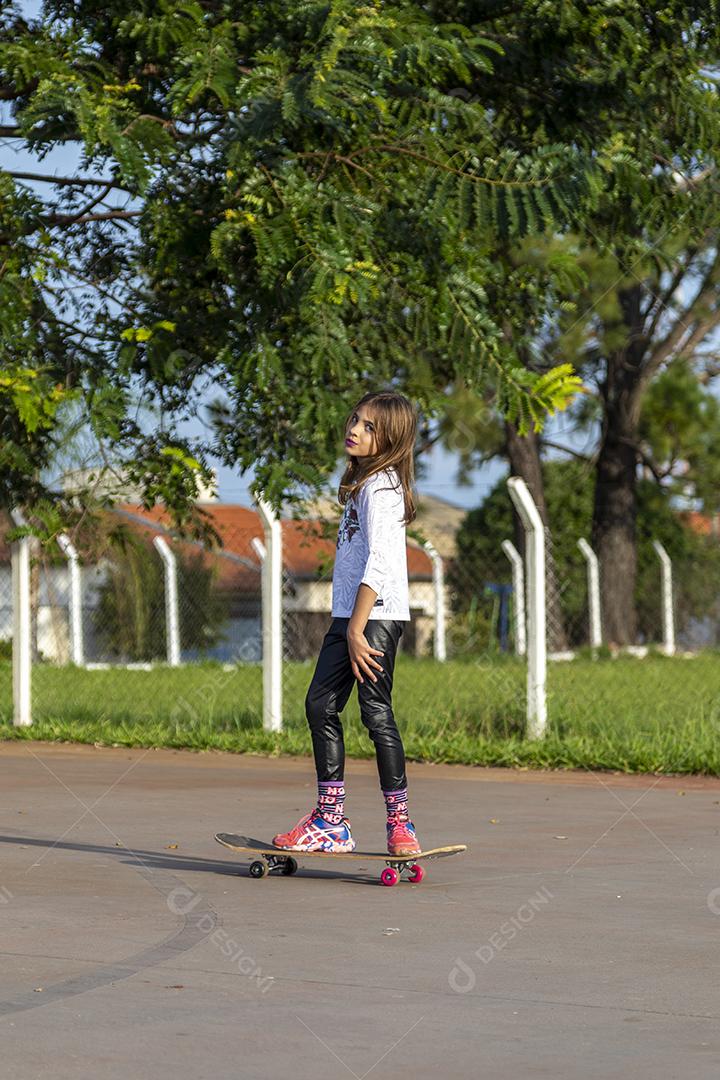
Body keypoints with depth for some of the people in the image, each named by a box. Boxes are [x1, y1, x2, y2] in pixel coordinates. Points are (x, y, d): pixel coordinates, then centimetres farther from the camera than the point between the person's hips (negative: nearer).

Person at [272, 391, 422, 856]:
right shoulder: (363, 482, 17)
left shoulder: (381, 487, -12)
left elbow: (379, 563, -19)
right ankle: (331, 820, 11)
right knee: (321, 705, 7)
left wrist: (357, 630, -21)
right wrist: (348, 627, 15)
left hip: (376, 616, -10)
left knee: (376, 713, -8)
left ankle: (400, 823, 0)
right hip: (349, 613, 10)